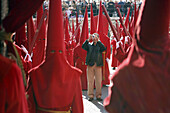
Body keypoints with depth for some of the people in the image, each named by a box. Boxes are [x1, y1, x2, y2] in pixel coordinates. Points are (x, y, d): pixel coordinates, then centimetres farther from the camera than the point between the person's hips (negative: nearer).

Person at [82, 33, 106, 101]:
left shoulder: (99, 46, 9)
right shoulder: (89, 46, 11)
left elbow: (104, 48, -11)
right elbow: (83, 46, -6)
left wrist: (98, 41, -11)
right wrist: (88, 39, -10)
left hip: (98, 65, 0)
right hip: (90, 65, 0)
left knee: (98, 81, 0)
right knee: (90, 81, 0)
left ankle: (98, 95, 8)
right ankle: (91, 95, 7)